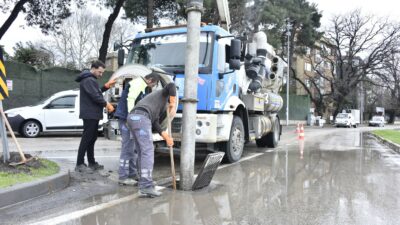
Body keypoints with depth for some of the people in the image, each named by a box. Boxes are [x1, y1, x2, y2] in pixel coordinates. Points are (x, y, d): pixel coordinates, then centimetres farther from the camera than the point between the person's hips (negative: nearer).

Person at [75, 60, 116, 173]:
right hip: (89, 114, -11)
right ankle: (79, 164, -2)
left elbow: (97, 92, 20)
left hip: (93, 114, 11)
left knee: (92, 139, 13)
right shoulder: (88, 80, -14)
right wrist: (106, 104, -10)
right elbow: (95, 96, -21)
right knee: (86, 139, -7)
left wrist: (106, 86, 8)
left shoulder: (91, 79, 20)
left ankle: (92, 163, 21)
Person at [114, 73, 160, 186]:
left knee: (133, 148, 14)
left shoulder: (144, 87, 19)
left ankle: (132, 173, 23)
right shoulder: (137, 83, -12)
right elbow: (130, 101, -22)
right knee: (127, 148, -8)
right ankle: (123, 177, -3)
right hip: (126, 118, -10)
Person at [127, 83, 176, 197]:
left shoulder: (158, 108, 38)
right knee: (148, 151, -12)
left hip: (132, 118, 9)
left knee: (142, 152, 10)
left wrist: (167, 138, 19)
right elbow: (171, 85, -5)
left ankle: (143, 186, 10)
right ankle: (147, 187, -17)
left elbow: (155, 125, 26)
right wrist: (173, 105, -2)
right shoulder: (163, 94, 19)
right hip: (141, 117, -9)